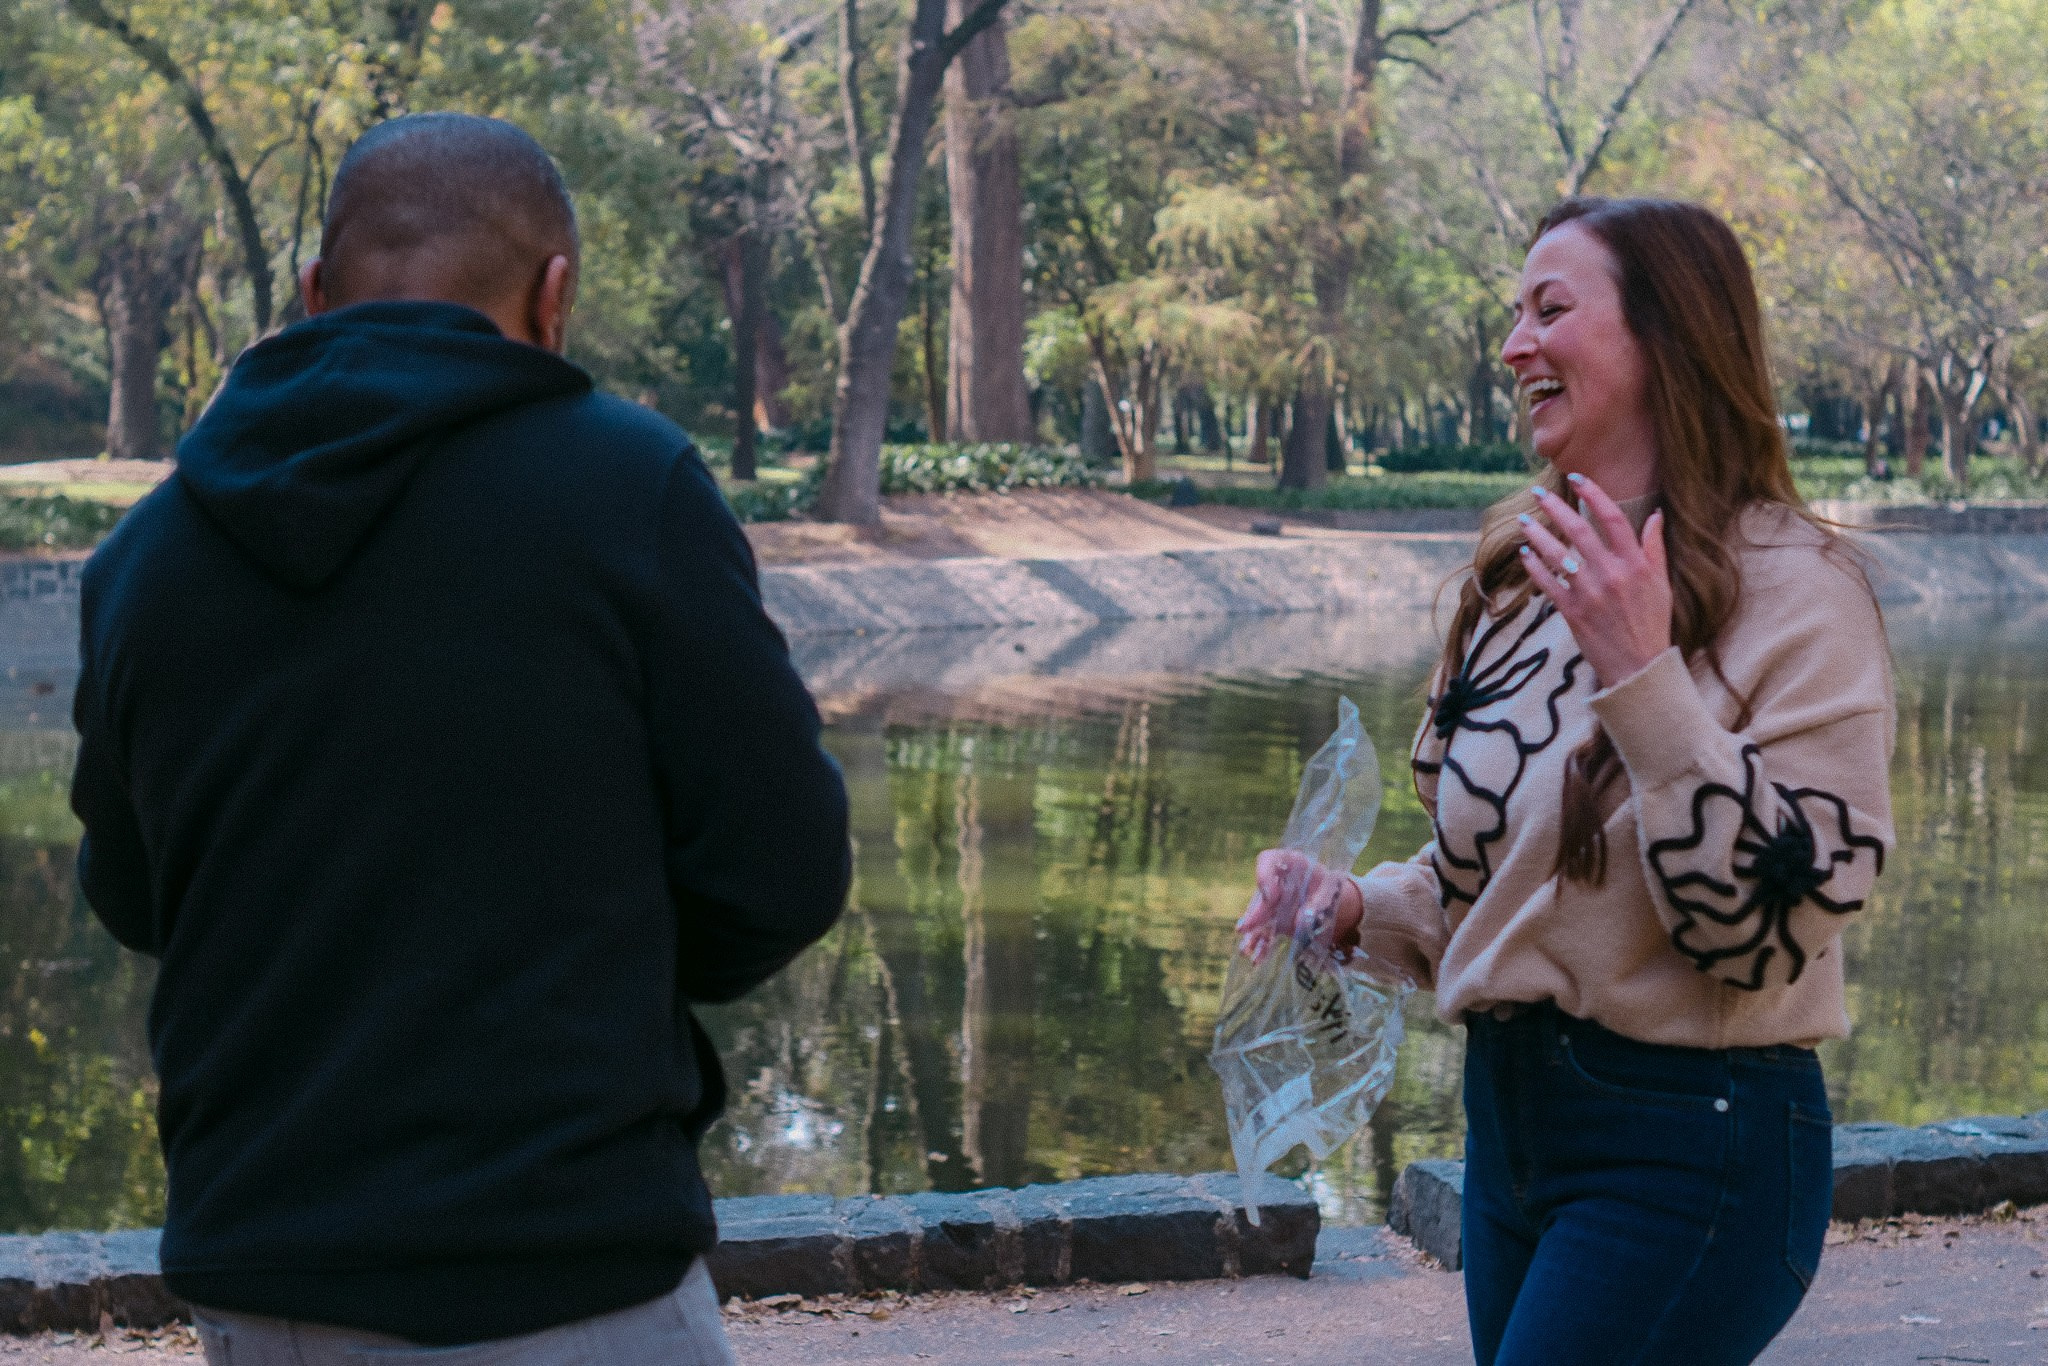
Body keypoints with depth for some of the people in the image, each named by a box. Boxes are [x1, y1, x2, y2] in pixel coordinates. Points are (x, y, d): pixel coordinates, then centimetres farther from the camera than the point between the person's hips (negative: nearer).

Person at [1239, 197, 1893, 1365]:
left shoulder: (1792, 592, -13)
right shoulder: (1526, 578, 9)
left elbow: (1770, 924, -21)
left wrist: (1642, 677, -26)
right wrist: (1360, 911, 1)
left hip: (1689, 1148, -8)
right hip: (1510, 1115, 8)